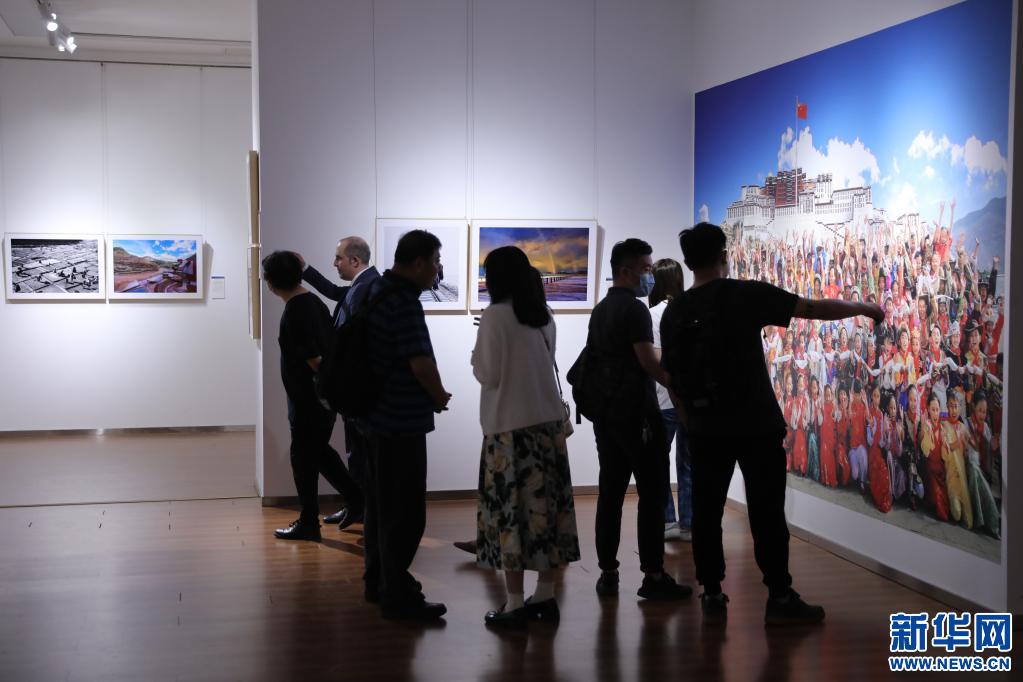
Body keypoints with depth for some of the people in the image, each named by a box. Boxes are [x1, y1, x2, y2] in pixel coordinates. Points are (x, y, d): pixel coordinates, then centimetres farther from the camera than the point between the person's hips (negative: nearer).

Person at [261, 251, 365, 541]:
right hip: (321, 396, 9)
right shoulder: (313, 301, 7)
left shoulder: (295, 311, -21)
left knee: (304, 457, 3)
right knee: (319, 450, 22)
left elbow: (313, 359, -25)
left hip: (309, 398, -9)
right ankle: (358, 499, 28)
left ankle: (308, 523, 13)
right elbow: (331, 344, 14)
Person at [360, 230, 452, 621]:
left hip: (377, 413, 10)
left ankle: (377, 581, 30)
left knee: (381, 502, 19)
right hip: (401, 422, -10)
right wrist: (440, 397, -6)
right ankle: (397, 596, 4)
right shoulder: (403, 303, -21)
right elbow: (422, 364, -27)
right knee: (405, 512, -2)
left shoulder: (376, 291, 10)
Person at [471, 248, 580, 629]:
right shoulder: (544, 316, 10)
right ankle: (545, 596, 16)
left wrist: (476, 354, 10)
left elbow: (488, 374, -10)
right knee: (546, 505, 9)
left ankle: (515, 605, 2)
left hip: (510, 425, -6)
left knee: (510, 511, -1)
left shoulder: (495, 316, -10)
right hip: (549, 421, 6)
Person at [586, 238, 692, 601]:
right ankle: (653, 576, -3)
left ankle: (607, 574, 9)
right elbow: (648, 362, -19)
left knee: (610, 491, 8)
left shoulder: (600, 310, 15)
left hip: (606, 412, 8)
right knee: (652, 493, -3)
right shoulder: (635, 309, -12)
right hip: (637, 412, -8)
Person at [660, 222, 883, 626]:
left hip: (706, 429, 4)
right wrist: (863, 309, 9)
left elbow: (674, 377, 8)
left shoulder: (673, 312, 4)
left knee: (706, 513, 8)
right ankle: (780, 599, 8)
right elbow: (816, 309, -7)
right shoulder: (746, 295, -10)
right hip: (756, 426, -4)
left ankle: (712, 598, 11)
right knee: (767, 513, 3)